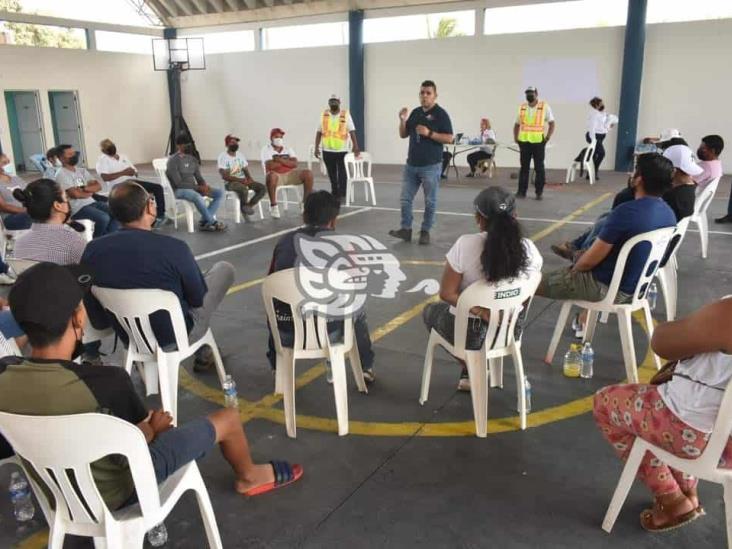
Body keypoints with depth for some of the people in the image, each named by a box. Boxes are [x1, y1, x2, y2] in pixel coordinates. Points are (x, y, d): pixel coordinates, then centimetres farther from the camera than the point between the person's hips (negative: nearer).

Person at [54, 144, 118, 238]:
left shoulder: (81, 170, 16)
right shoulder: (61, 174, -7)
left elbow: (98, 186, 8)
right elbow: (75, 194, -18)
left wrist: (84, 188, -10)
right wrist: (91, 191, 0)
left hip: (91, 202, 8)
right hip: (77, 208, -8)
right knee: (104, 218, -29)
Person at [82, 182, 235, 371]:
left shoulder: (92, 250, -16)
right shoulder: (173, 248, -29)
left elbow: (98, 321, -6)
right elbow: (198, 298, -12)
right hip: (175, 336, -5)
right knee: (225, 269, 15)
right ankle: (202, 352, 29)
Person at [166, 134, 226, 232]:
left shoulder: (193, 159, 12)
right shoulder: (173, 161, -10)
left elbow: (199, 177, 11)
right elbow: (178, 183, -18)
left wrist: (204, 186, -13)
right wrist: (198, 187, -23)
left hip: (194, 188, 7)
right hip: (180, 190, -7)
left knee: (220, 193, -11)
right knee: (198, 197, -39)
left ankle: (204, 222, -19)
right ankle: (213, 223, -21)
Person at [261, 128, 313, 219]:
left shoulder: (288, 149, 15)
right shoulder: (266, 150, 1)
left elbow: (294, 164, -1)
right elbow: (271, 166, -15)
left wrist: (280, 160, -13)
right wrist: (287, 161, -4)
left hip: (290, 174, 4)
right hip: (277, 175, -4)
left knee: (308, 173, -18)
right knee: (271, 175, -40)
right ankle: (273, 206, -30)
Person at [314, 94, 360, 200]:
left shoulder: (345, 115, -2)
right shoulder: (324, 115, 6)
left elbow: (352, 131, -6)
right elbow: (319, 132, 8)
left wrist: (356, 147, -14)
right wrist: (316, 147, 4)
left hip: (342, 150, -3)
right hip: (327, 150, 3)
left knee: (342, 174, -2)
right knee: (332, 174, 11)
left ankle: (342, 195, 3)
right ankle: (334, 194, 22)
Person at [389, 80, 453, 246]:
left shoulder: (441, 114, -6)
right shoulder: (415, 112, 11)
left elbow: (449, 138, -12)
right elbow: (403, 135, 14)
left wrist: (429, 133, -20)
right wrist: (403, 120, -4)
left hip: (431, 166, -5)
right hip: (411, 164, 6)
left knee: (430, 201, 4)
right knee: (405, 199, 5)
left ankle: (425, 231, 14)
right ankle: (406, 229, 13)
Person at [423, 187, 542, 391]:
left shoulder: (466, 244, -23)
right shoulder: (529, 248, -12)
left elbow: (446, 294, -19)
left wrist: (481, 312, -15)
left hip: (470, 332, -4)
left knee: (430, 310, 29)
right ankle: (470, 372, 28)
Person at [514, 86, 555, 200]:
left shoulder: (544, 107, 0)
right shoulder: (522, 108, 10)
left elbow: (551, 123, 2)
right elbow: (517, 124, 18)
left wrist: (548, 137, -7)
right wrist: (516, 137, 6)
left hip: (538, 141, -3)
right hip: (524, 141, 3)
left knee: (539, 167, 2)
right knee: (524, 167, 6)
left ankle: (539, 192, 8)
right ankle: (521, 191, 10)